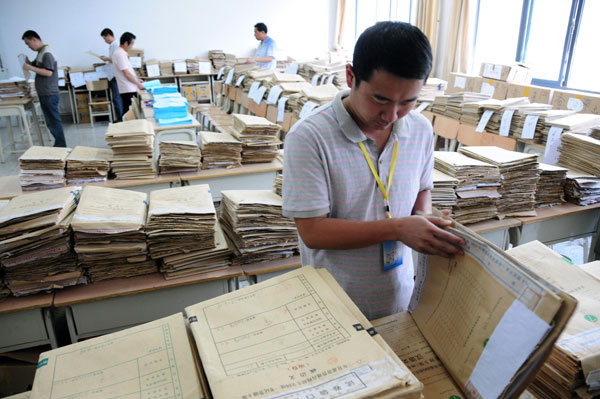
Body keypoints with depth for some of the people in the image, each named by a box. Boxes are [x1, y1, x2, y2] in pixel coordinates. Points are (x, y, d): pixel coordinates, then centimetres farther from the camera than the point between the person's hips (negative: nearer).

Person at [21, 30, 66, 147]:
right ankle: (60, 145, 19)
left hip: (49, 94, -9)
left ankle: (61, 146, 2)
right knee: (51, 121, 12)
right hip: (45, 94, 9)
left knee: (54, 120, -4)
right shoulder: (41, 53, 15)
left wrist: (30, 68, -19)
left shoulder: (47, 54, -14)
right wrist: (26, 60, 5)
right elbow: (34, 65, 24)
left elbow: (48, 72, -22)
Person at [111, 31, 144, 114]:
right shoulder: (120, 54, -15)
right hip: (128, 89, -10)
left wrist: (136, 79, 19)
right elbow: (127, 74, -18)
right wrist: (138, 83, -8)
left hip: (129, 88, 10)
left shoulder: (121, 52, 15)